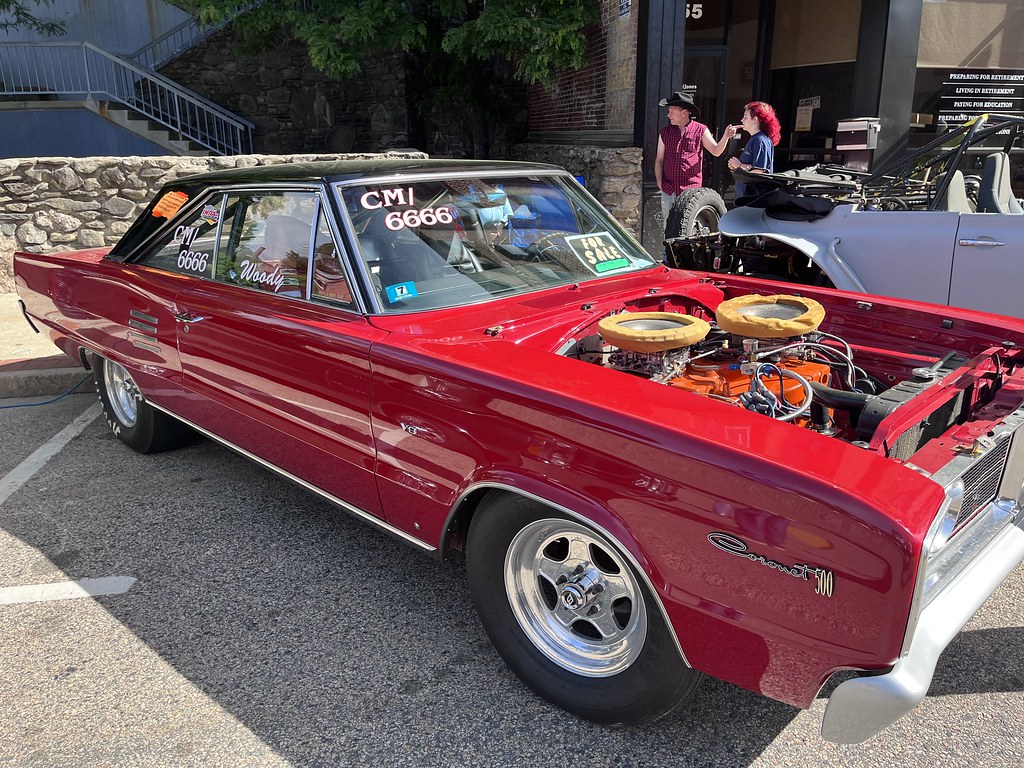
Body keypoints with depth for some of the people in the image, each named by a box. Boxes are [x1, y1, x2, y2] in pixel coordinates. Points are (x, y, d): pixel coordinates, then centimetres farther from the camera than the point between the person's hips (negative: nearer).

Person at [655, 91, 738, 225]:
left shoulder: (700, 130, 3)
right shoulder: (664, 132, 10)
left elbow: (716, 151, 4)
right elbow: (659, 159, 12)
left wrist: (726, 136, -12)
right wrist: (659, 181, 0)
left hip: (691, 190, -2)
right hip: (668, 190, 3)